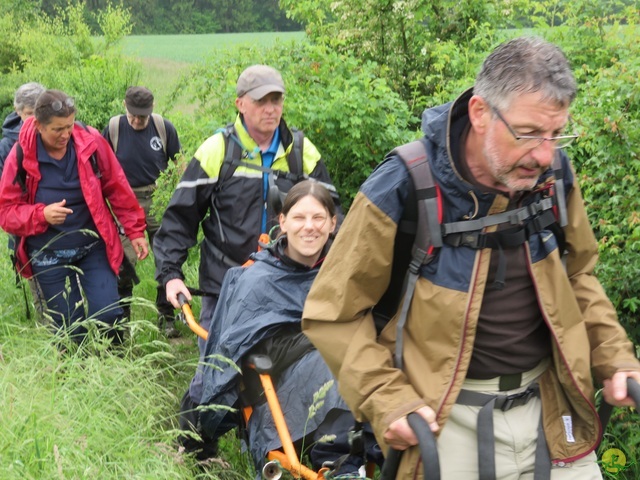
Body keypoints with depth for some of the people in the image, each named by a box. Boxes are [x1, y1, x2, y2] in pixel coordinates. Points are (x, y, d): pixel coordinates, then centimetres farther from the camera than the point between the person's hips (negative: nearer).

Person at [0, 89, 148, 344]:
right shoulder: (21, 156, -13)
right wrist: (41, 215, -27)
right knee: (68, 328, 7)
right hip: (48, 257, 0)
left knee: (109, 315, -6)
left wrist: (135, 230, 0)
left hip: (94, 247, 0)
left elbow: (117, 189, 0)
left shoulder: (91, 142, -11)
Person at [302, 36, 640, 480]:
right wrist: (387, 400, -17)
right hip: (448, 417, -4)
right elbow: (334, 314, -9)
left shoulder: (552, 175, -5)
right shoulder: (402, 192, -19)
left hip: (550, 408, 4)